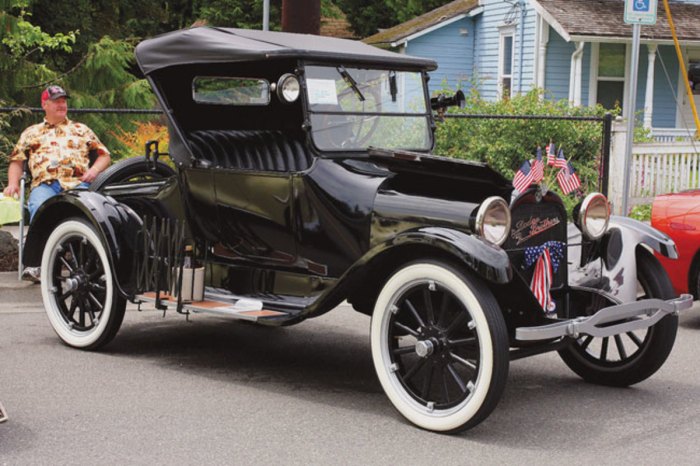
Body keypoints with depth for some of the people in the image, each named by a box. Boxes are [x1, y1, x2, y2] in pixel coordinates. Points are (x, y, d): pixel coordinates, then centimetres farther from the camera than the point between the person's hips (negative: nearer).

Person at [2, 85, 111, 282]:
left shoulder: (81, 130, 29)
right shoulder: (31, 132, 30)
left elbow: (104, 155, 25)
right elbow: (16, 161, 25)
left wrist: (94, 170, 4)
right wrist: (13, 183, 7)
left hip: (77, 183, 0)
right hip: (44, 184, 0)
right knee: (39, 209, -36)